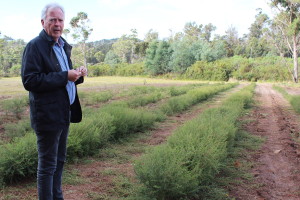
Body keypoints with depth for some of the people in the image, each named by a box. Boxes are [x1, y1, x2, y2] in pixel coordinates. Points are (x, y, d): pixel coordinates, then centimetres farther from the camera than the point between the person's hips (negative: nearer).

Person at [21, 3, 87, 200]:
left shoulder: (63, 45, 15)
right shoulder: (35, 46, -11)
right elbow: (29, 81, -20)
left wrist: (77, 74, 1)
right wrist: (64, 76, -23)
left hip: (64, 113, 8)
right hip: (47, 115, -8)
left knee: (59, 161, 18)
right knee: (48, 164, 2)